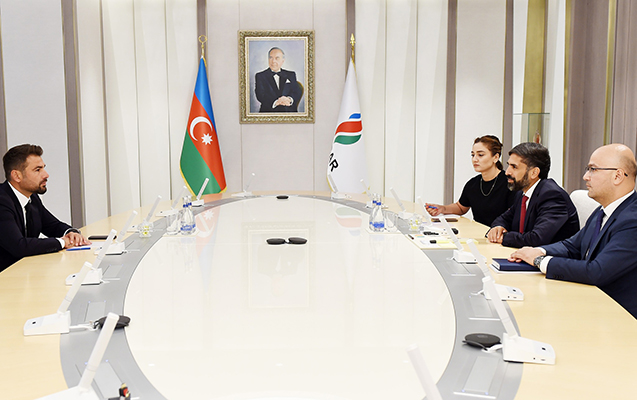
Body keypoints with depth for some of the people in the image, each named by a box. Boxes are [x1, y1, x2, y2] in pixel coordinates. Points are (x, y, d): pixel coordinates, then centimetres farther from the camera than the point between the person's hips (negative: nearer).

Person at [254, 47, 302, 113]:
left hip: (289, 112, 1)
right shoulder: (260, 76, 12)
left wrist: (289, 99, -17)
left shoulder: (291, 75, 19)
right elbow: (260, 95, -3)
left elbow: (297, 93, 6)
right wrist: (276, 102, -21)